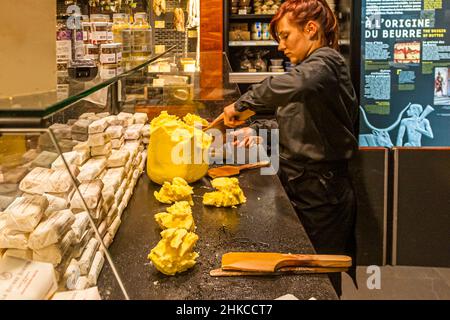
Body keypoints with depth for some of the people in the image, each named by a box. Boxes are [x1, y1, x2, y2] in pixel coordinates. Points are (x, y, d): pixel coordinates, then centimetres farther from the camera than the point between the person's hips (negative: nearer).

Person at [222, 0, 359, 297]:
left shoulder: (326, 62, -16)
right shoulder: (311, 68, 15)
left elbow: (293, 85, -41)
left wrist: (242, 104, -29)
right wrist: (257, 129, 6)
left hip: (322, 194, -9)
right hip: (299, 185, 9)